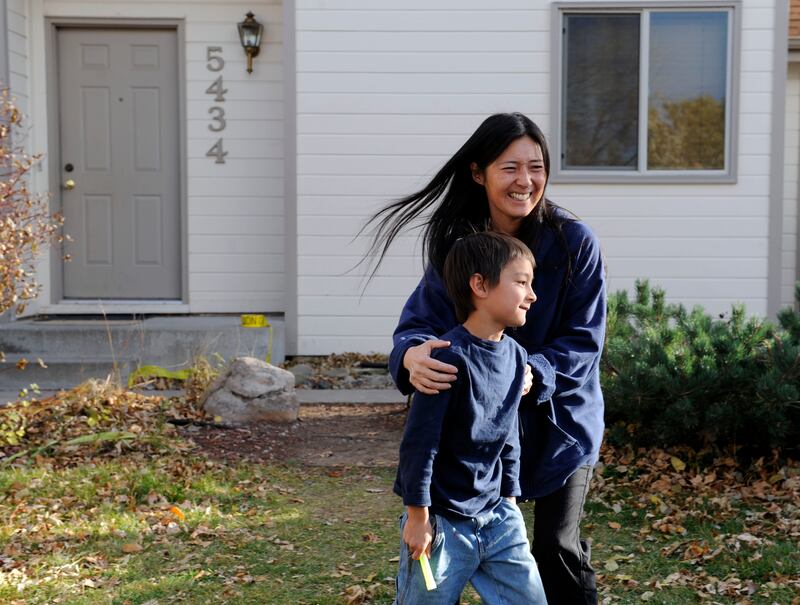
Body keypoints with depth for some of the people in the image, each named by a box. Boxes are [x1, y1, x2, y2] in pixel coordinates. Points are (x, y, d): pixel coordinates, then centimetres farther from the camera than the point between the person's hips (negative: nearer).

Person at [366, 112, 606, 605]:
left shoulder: (574, 242, -16)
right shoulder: (456, 245, -8)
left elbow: (584, 339, -14)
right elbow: (421, 319, -15)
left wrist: (534, 372, -33)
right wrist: (413, 353, -39)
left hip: (559, 418, -3)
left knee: (558, 549, 2)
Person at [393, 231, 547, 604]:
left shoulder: (515, 356, 2)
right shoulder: (451, 358, -22)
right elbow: (419, 443, -20)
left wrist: (509, 499, 15)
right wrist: (418, 517, -15)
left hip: (497, 516, 7)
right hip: (444, 520, -7)